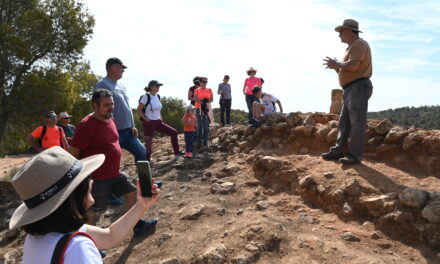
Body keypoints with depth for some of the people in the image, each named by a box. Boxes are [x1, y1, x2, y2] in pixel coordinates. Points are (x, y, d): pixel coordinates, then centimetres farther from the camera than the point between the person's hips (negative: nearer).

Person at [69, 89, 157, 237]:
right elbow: (72, 153, -18)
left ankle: (138, 225, 32)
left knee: (131, 193, 15)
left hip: (116, 173, 8)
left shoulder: (110, 118, 5)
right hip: (96, 179, -8)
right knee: (91, 210, 6)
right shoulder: (86, 125, -21)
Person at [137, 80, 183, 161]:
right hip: (149, 123, -7)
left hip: (158, 122, 7)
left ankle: (177, 153, 10)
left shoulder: (158, 96, 9)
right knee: (149, 144, -2)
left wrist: (160, 118, 14)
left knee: (174, 132, 2)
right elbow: (138, 110, -16)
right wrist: (146, 119, -14)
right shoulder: (146, 97, -13)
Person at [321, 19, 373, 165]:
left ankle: (355, 155, -4)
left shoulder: (359, 44, -8)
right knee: (344, 122, 9)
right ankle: (338, 151, 13)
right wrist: (336, 67, 6)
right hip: (351, 89, 10)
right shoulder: (351, 47, 23)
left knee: (357, 123, -8)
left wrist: (336, 64, -7)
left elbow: (352, 66, -23)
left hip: (358, 87, -10)